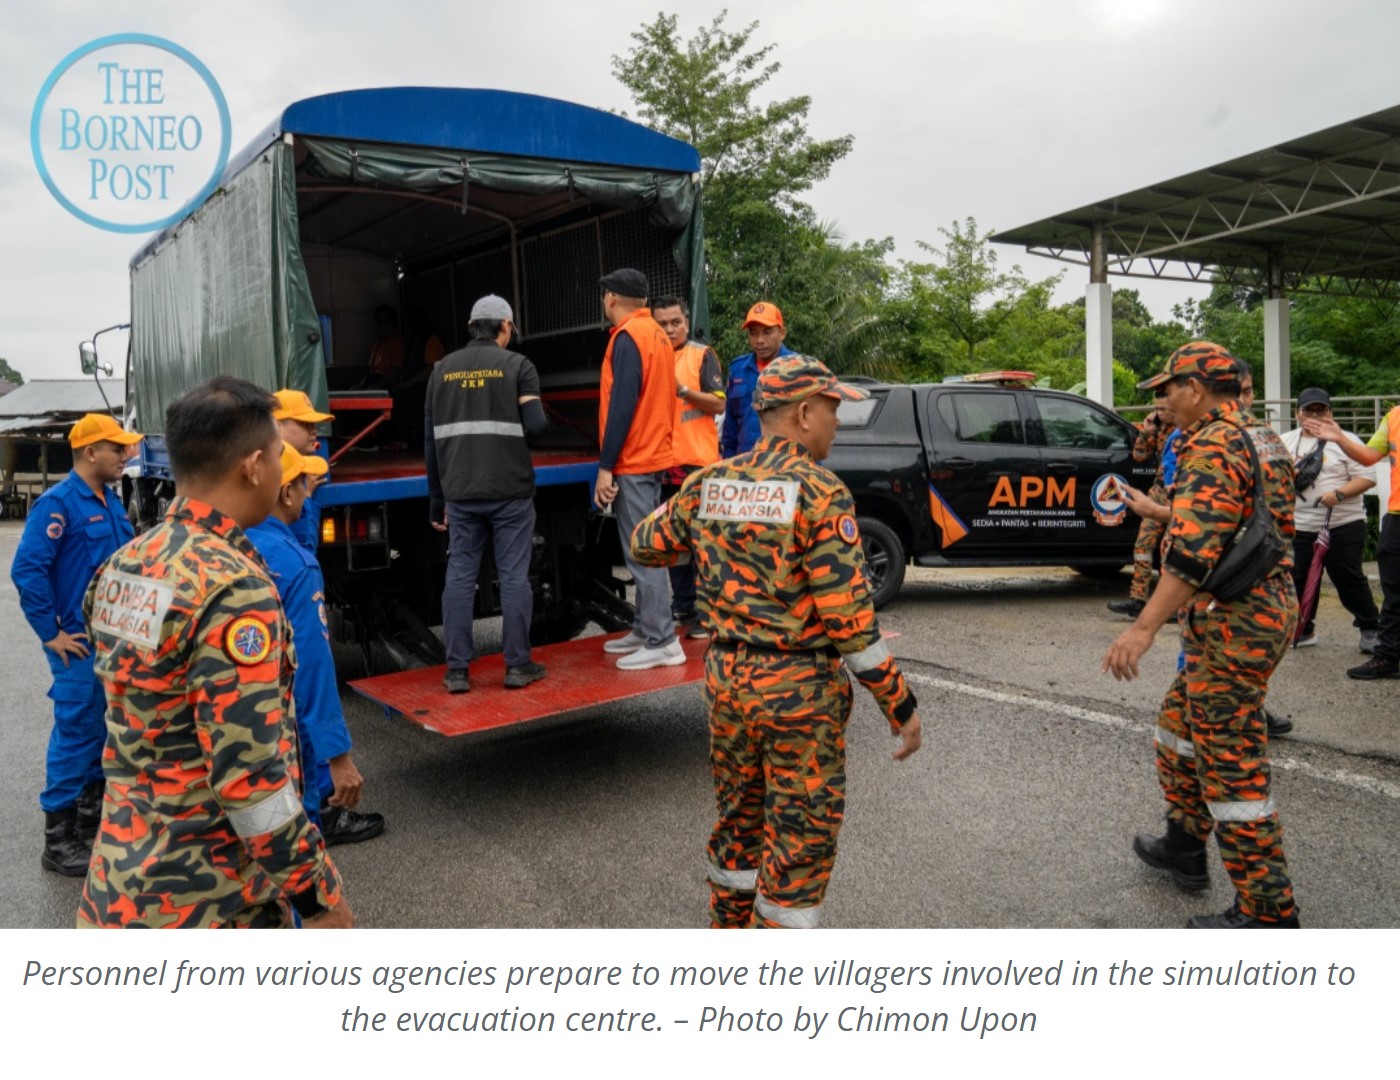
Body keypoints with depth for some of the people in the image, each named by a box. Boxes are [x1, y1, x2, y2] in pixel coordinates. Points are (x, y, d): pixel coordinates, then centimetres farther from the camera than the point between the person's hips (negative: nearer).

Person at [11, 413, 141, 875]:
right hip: (81, 643, -8)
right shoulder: (58, 502, -15)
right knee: (76, 732, -3)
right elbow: (27, 569, -20)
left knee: (107, 730, 15)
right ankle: (58, 840, 8)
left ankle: (91, 815, 30)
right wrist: (51, 633, -17)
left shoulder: (111, 501, 10)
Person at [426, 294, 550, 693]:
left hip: (460, 492, 3)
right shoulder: (517, 365, -1)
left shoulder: (442, 369, 11)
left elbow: (432, 441, 11)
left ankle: (457, 671, 7)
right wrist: (541, 417, 13)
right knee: (514, 576, 3)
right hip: (510, 491, -3)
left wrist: (437, 499, 16)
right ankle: (518, 666, 8)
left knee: (460, 576, 7)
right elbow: (536, 425, -12)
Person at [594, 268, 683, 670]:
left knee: (642, 554, -7)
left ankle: (662, 642, -5)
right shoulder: (657, 334, 15)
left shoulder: (628, 336, -12)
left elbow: (622, 403, -20)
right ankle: (645, 630, 21)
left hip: (632, 463, -10)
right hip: (653, 457, 10)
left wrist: (606, 466, -19)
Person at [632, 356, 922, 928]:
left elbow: (645, 545, 16)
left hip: (725, 677, 7)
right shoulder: (820, 493, -16)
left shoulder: (708, 483, 2)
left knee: (737, 818, 22)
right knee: (800, 838, 7)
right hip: (799, 686, -6)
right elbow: (849, 618, -19)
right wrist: (902, 706, -11)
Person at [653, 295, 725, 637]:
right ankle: (682, 608, 21)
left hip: (699, 461, -5)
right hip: (664, 463, 5)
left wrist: (683, 390, -18)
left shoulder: (702, 355, 1)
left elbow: (719, 404, -7)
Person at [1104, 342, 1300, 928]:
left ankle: (1268, 912, 7)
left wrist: (1144, 627, -30)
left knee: (1232, 765, -3)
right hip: (1267, 608, 11)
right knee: (1180, 723, 23)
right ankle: (1184, 846, 36)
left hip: (1233, 622, -11)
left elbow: (1195, 550, -28)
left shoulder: (1213, 447, -18)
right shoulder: (1262, 440, 14)